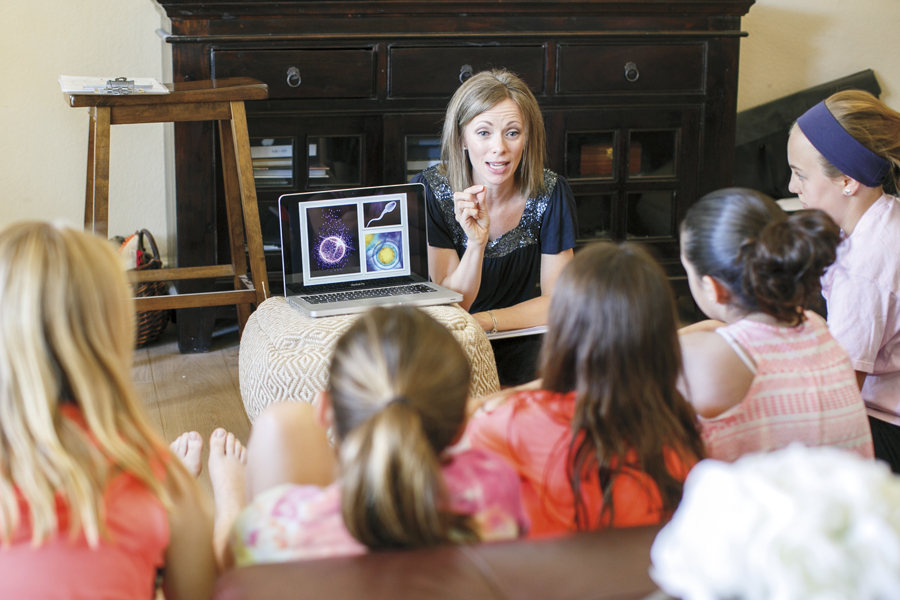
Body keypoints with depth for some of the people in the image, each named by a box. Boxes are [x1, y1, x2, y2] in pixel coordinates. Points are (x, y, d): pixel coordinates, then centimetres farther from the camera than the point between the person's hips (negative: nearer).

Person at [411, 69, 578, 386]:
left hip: (518, 351, 0)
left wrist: (484, 321, -19)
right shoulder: (429, 191, -11)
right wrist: (477, 243, -28)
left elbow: (557, 301, -4)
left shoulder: (550, 193, -8)